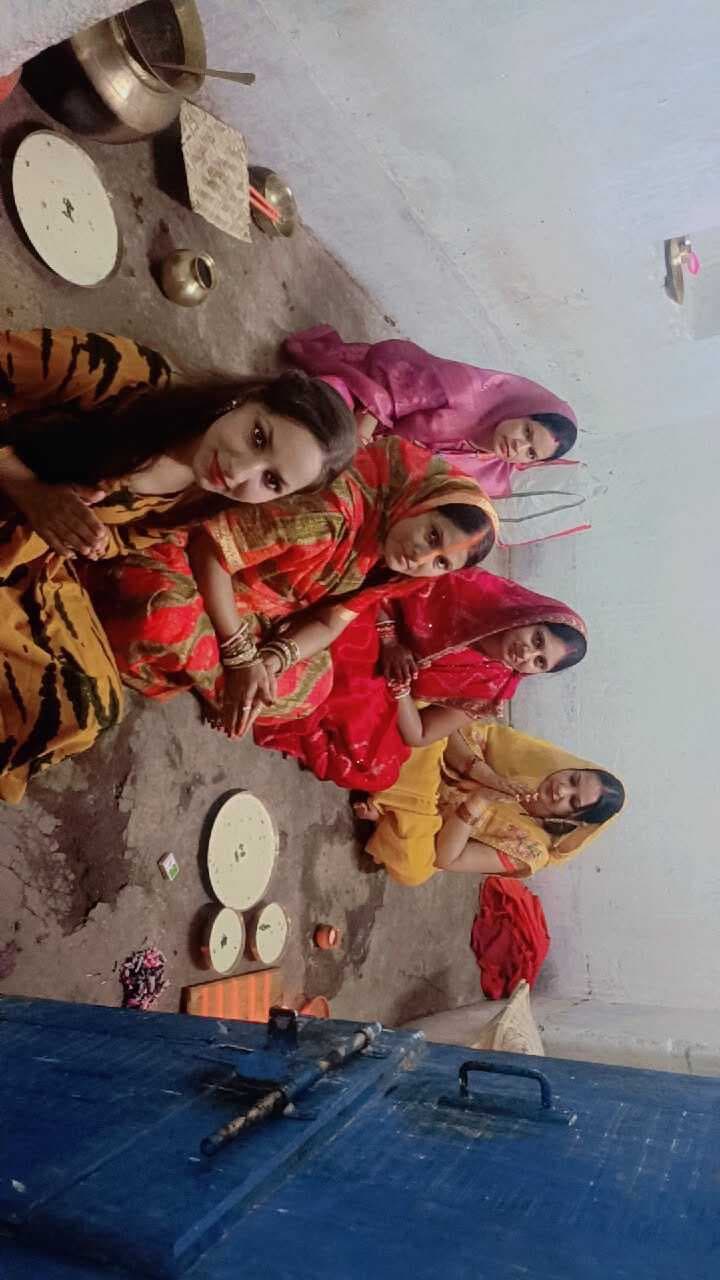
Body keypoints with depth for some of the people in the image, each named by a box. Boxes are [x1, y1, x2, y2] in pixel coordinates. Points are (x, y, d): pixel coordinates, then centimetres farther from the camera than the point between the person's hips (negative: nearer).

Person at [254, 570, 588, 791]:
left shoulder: (488, 688, -4)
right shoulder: (477, 589, -8)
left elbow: (418, 737, -5)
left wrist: (399, 683, -20)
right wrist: (388, 640, -19)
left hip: (375, 696, 1)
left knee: (374, 767, -28)